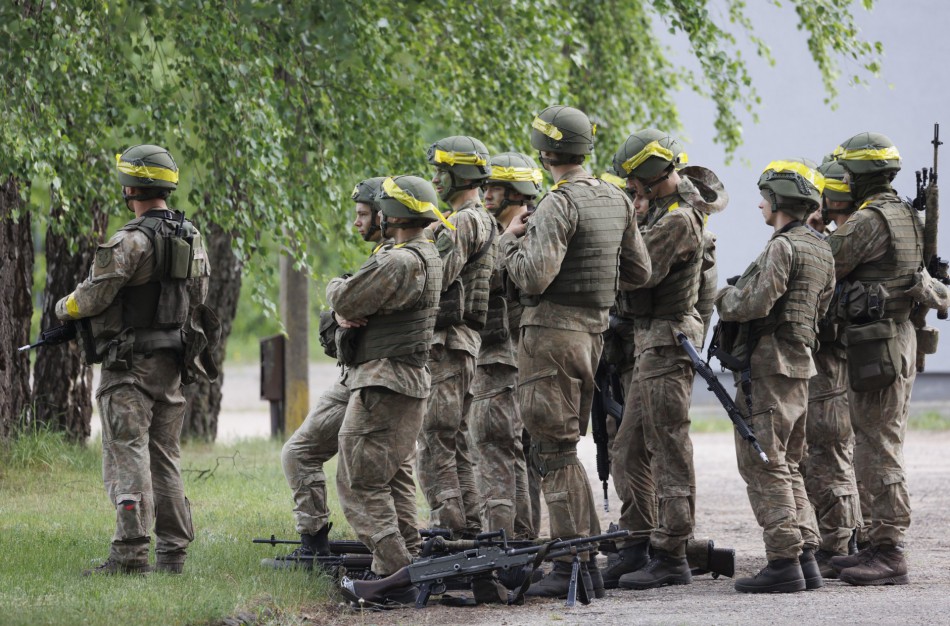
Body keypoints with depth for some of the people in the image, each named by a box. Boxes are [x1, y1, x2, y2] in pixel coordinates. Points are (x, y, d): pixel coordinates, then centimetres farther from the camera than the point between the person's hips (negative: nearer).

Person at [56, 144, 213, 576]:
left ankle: (130, 553, -15)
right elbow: (197, 301, 17)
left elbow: (94, 296, -14)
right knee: (165, 458, 13)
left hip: (131, 365, -8)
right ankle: (173, 552, 13)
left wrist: (64, 309, 6)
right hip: (173, 362, 8)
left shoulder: (133, 241, -17)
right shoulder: (192, 238, 9)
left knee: (127, 455, -9)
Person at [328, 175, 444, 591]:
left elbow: (345, 300, -15)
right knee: (388, 481, 17)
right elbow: (353, 307, 18)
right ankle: (399, 567, 18)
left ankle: (394, 573, -16)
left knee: (359, 484, -10)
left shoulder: (400, 263, -19)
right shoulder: (428, 257, 16)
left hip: (383, 386, -11)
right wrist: (349, 315, -5)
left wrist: (336, 289, 9)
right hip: (411, 381, 11)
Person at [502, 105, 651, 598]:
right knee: (560, 448, 16)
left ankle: (571, 566, -7)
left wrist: (510, 240, -5)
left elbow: (533, 278, -23)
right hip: (593, 330, 9)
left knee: (554, 450, -5)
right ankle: (588, 555, 15)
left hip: (552, 331, -9)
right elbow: (639, 273, 15)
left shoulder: (558, 206, -16)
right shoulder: (616, 201, 11)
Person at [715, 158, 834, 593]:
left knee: (763, 464, -7)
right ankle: (805, 558, 10)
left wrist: (725, 296, 0)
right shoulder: (821, 250, 14)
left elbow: (754, 304, -22)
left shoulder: (783, 248, -15)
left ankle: (784, 562, -10)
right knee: (787, 467, 15)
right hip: (801, 364, 10)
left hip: (769, 365, -10)